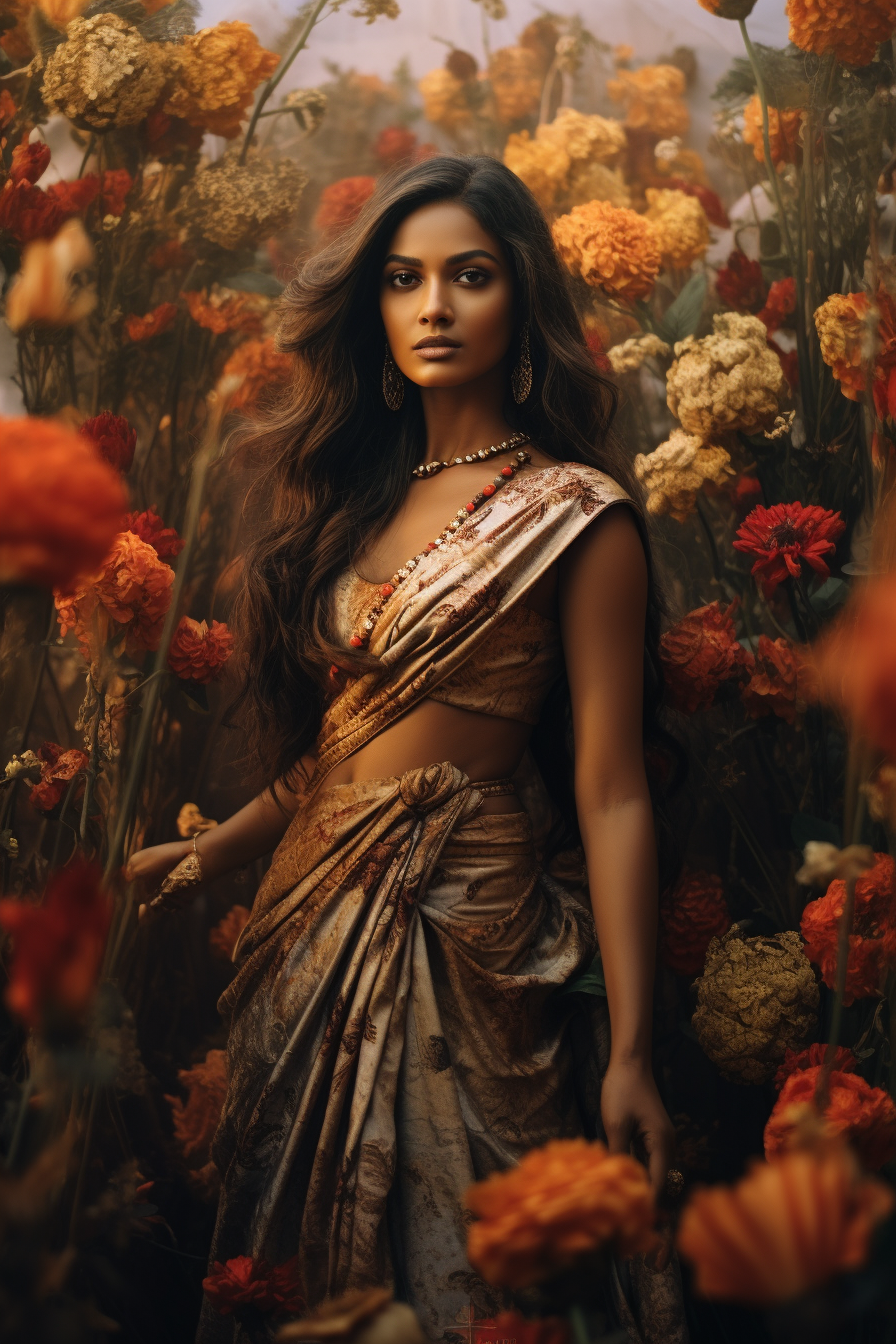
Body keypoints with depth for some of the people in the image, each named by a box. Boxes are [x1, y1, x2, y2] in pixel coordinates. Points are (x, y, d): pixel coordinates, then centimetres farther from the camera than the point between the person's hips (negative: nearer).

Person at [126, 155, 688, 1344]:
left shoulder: (574, 516, -8)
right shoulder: (357, 490, 9)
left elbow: (610, 796, -12)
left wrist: (630, 1053, -15)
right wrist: (210, 853, 12)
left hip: (459, 933, -6)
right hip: (308, 920, 6)